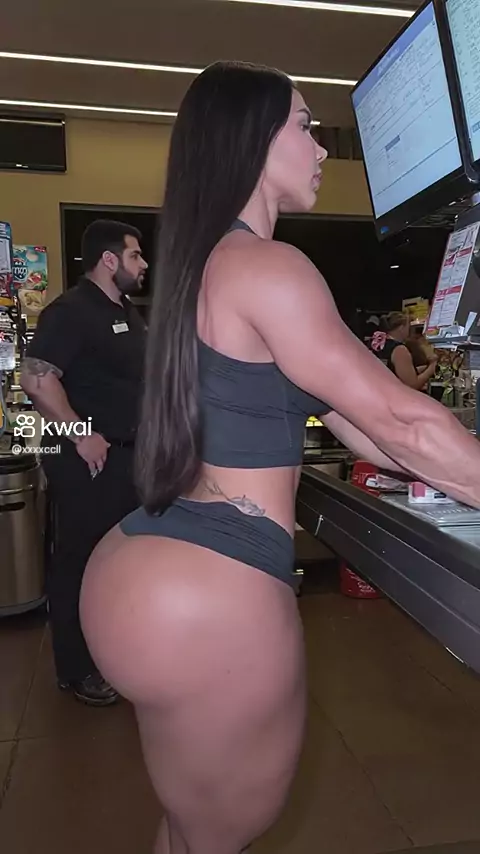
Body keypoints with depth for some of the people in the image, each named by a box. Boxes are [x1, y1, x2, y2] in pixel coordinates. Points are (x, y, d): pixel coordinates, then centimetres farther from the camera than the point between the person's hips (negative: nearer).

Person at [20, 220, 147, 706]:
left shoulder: (126, 313, 14)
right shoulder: (71, 311, -14)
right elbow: (36, 378, -24)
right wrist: (81, 437, -22)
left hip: (127, 455, 9)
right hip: (86, 460, -9)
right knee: (79, 560, 3)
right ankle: (76, 670, 19)